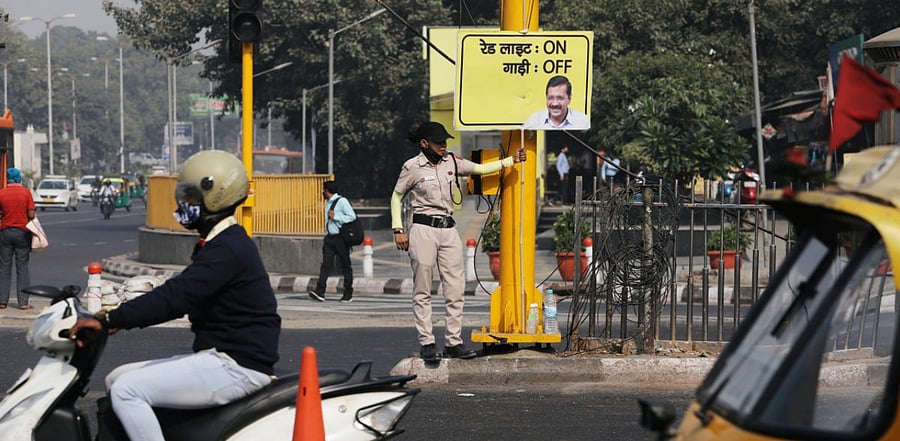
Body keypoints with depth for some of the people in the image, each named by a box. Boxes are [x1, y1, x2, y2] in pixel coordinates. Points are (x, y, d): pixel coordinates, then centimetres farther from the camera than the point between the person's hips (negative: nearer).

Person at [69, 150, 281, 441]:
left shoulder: (228, 250, -17)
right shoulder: (223, 243, 18)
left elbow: (175, 297, -27)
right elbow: (177, 293, 21)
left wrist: (108, 321, -28)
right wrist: (119, 318, 11)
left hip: (236, 367, -11)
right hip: (216, 357, 11)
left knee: (127, 391, -21)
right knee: (117, 379, 11)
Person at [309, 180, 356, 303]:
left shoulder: (342, 201, -6)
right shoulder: (328, 203, 17)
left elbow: (352, 216, -13)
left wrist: (335, 216, -15)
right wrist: (326, 235, 17)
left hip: (340, 238, -6)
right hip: (329, 237, 6)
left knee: (345, 265, 2)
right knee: (326, 264, -6)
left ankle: (348, 294, 9)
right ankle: (319, 292, -16)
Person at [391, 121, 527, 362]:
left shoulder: (452, 162, 8)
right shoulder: (412, 167, -4)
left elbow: (480, 169, 18)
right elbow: (396, 197, 4)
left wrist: (511, 160, 10)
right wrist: (398, 230, -3)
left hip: (448, 229, 5)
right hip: (423, 229, -5)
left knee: (456, 289, 2)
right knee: (423, 292, -1)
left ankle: (453, 341, 7)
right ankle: (426, 343, 2)